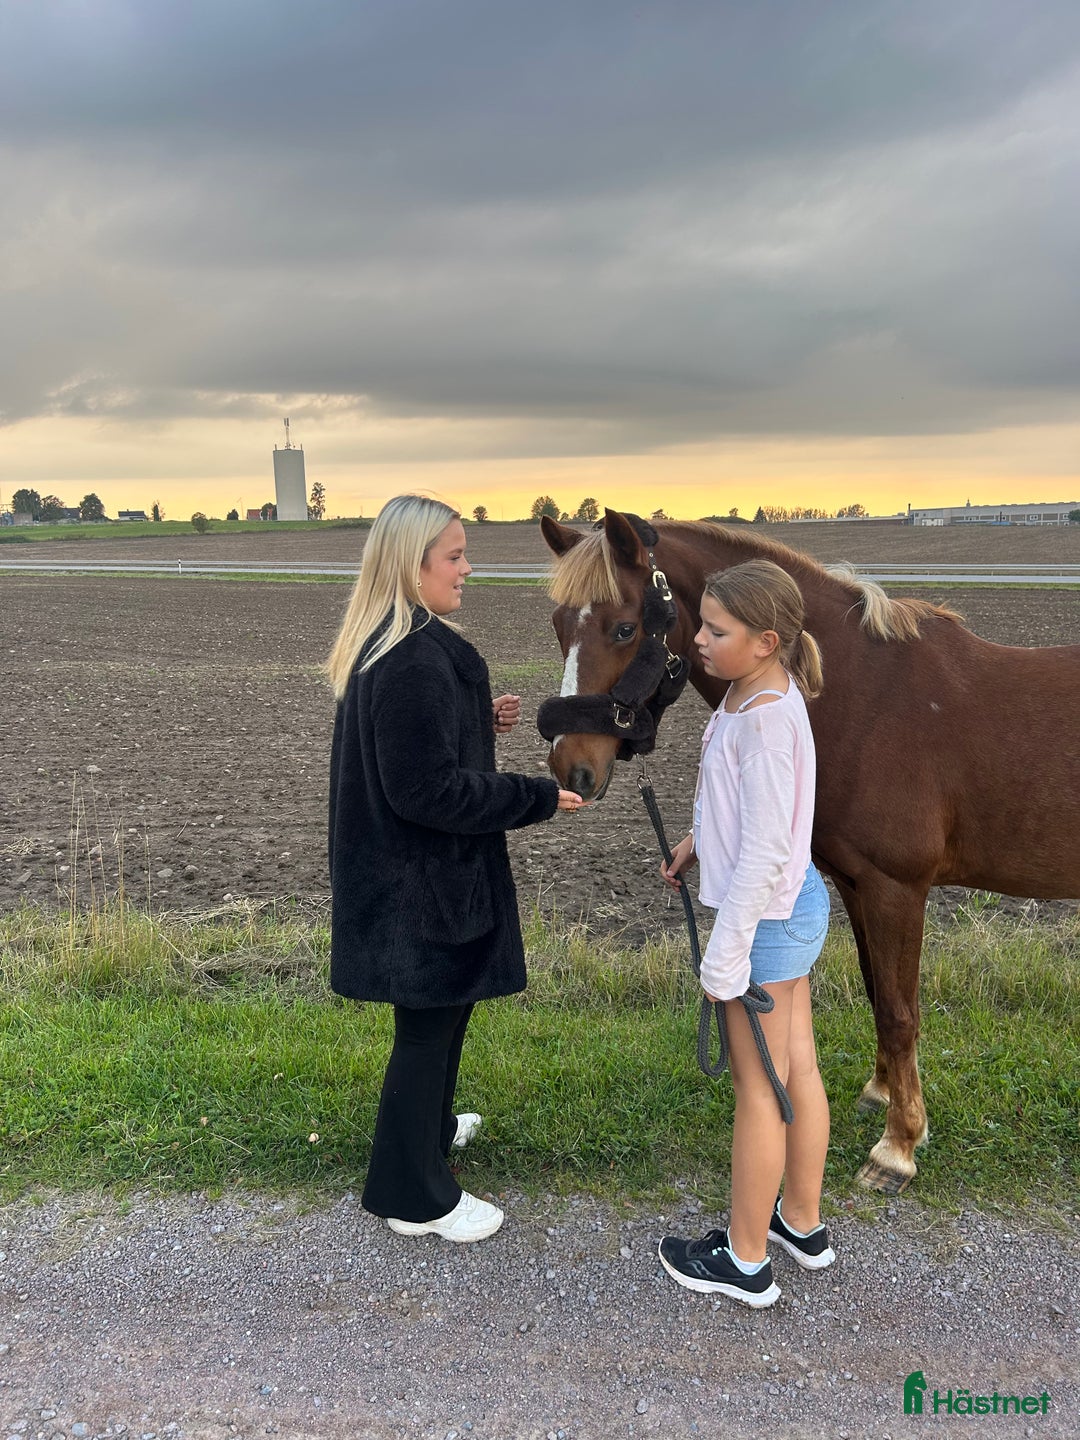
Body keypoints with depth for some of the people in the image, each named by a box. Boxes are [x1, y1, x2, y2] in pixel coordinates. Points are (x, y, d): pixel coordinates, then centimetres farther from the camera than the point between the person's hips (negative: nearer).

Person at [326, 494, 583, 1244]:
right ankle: (415, 1196, 25)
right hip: (424, 879, -10)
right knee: (430, 1021, 6)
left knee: (438, 1010, 27)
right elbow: (429, 789, -27)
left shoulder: (380, 646, 7)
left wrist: (481, 720, 6)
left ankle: (429, 1127, 49)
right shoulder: (419, 659, -26)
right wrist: (537, 798, -20)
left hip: (397, 868, 10)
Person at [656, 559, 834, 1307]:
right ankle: (803, 1222, 41)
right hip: (796, 905, 9)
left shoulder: (765, 716, -27)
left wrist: (725, 954, -22)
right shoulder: (755, 692, 2)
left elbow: (763, 851, -27)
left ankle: (746, 1260, 26)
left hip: (766, 915, -9)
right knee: (798, 1068, 21)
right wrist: (698, 839, 18)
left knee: (757, 1089, 7)